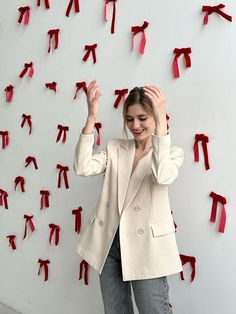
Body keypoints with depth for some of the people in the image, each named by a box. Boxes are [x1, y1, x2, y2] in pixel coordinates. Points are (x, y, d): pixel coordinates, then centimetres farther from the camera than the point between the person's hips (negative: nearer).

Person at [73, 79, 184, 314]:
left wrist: (161, 120, -29)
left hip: (146, 245, -3)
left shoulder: (172, 152, 0)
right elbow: (82, 168, -9)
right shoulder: (115, 148, 8)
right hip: (109, 242, 4)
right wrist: (91, 117, -16)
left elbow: (163, 177, -24)